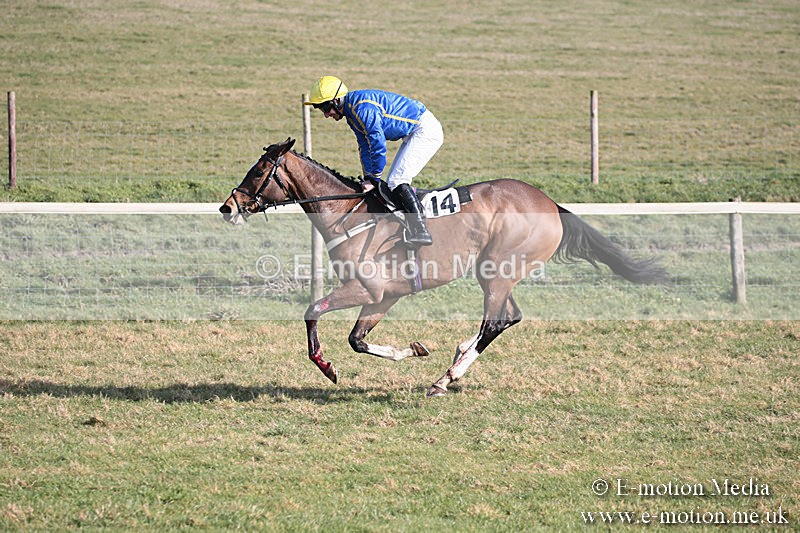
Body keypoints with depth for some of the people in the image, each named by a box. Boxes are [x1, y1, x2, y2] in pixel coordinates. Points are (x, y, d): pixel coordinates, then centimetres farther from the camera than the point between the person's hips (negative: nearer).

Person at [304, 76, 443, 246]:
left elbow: (378, 144, -25)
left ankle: (421, 231, -24)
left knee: (397, 181, -19)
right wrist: (368, 179, 9)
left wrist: (374, 179, -16)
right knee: (392, 183, 9)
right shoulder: (352, 112, 10)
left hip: (426, 130, -11)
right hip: (413, 134, 11)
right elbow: (365, 147, 17)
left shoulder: (362, 107, -24)